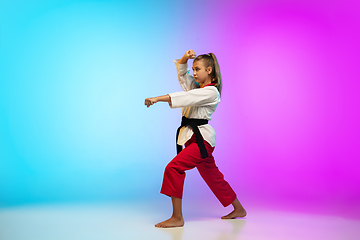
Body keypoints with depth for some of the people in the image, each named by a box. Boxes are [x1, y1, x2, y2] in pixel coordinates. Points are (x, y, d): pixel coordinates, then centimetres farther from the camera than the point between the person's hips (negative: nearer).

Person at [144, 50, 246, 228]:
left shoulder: (211, 91, -12)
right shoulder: (196, 86, 16)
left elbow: (185, 97, -24)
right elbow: (181, 73, 14)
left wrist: (157, 99, -30)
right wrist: (185, 58, -6)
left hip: (202, 138, -10)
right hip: (192, 137, 10)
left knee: (173, 168, -20)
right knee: (212, 176, 17)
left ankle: (177, 217, -13)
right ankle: (238, 209, 34)